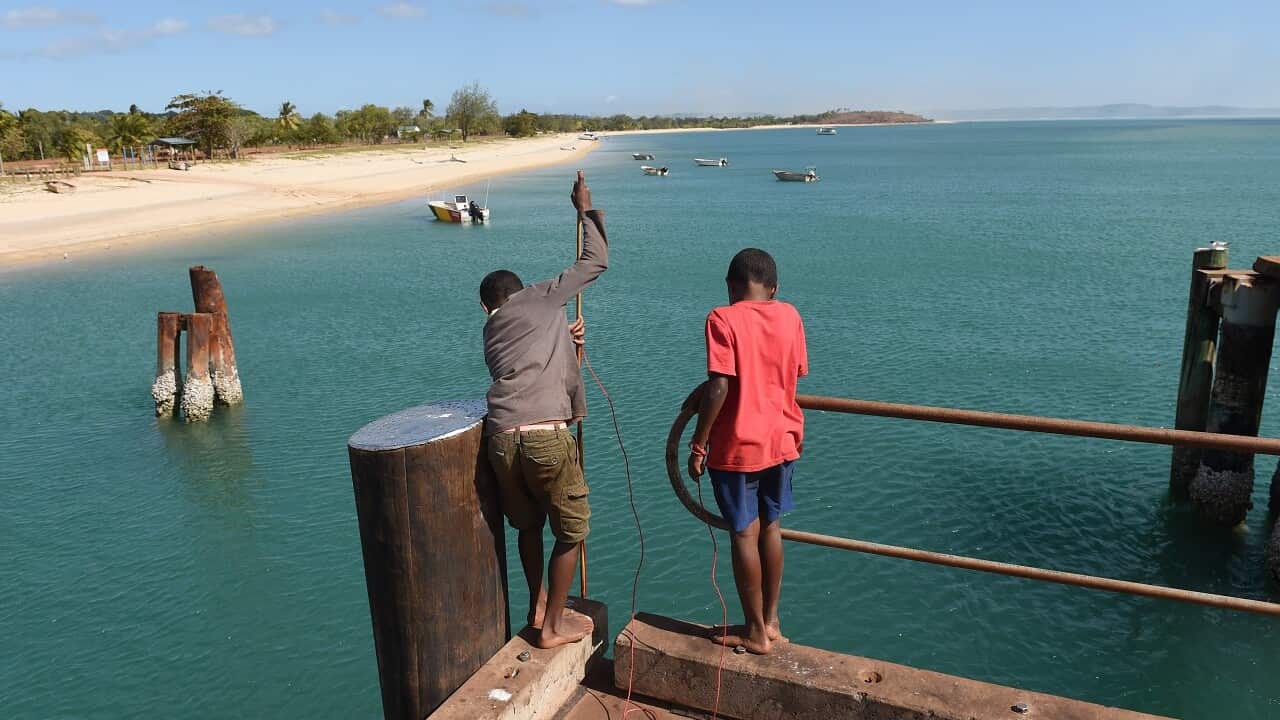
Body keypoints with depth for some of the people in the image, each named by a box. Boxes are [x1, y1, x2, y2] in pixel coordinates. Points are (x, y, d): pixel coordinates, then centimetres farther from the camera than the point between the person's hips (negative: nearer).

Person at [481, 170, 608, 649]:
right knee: (572, 532, 15)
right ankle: (553, 626, 26)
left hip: (500, 438, 6)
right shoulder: (541, 299, 10)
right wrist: (586, 211, 26)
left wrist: (563, 341, 44)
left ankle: (537, 606, 46)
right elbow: (597, 260, 14)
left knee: (528, 524, 29)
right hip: (546, 437, -6)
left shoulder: (491, 333, 25)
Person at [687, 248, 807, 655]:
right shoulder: (790, 316, 2)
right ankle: (771, 621, 29)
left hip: (738, 446, -5)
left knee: (745, 534, 6)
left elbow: (719, 387, -19)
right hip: (782, 440, 5)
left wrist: (698, 444, -11)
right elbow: (797, 373, 12)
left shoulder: (723, 319, -14)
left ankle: (755, 632, 19)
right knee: (771, 528, 18)